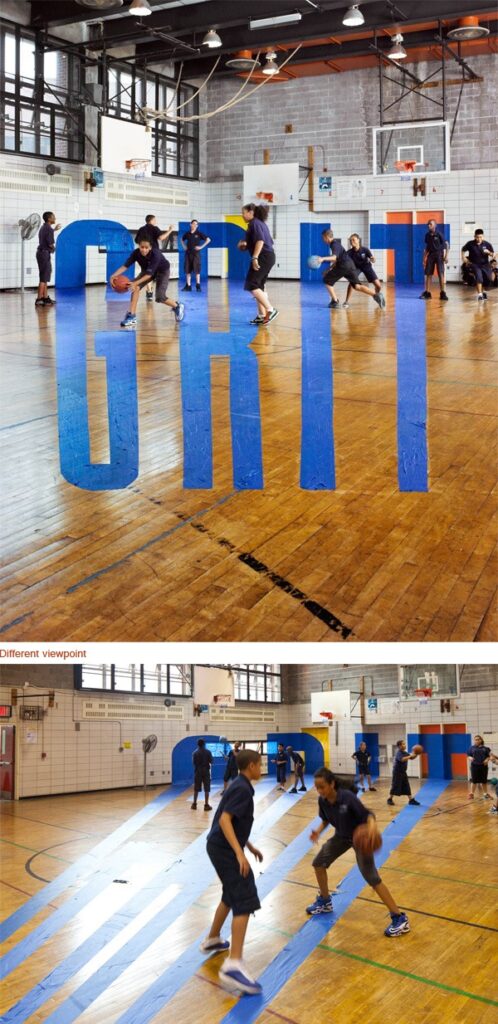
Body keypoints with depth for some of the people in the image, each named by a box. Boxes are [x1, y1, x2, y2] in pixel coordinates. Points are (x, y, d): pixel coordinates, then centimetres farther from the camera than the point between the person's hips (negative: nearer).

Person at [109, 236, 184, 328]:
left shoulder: (155, 254, -39)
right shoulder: (136, 253, -27)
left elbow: (149, 274, -41)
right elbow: (125, 266, -31)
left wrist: (136, 283, -54)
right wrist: (113, 276, -48)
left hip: (162, 270, -4)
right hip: (146, 269, 4)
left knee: (160, 297, -15)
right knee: (136, 288, -21)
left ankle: (177, 307, 16)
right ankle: (132, 316, -17)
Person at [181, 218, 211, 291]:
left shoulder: (199, 233, -3)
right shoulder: (187, 233, 7)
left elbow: (208, 240, -4)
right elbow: (182, 240, 27)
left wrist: (201, 247, -8)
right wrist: (184, 246, 12)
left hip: (196, 253, -4)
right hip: (188, 253, 4)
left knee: (196, 270, -5)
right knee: (187, 270, 4)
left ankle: (198, 286, -1)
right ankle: (188, 286, 9)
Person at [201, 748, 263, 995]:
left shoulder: (240, 786, 16)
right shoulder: (242, 789, -15)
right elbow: (224, 820, -25)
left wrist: (250, 846, 28)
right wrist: (239, 853, -31)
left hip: (221, 847, 10)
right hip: (225, 849, -10)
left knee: (231, 896, 28)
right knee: (245, 902, -17)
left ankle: (212, 939, 45)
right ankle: (233, 965, -27)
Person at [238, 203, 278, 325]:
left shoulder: (255, 223, -9)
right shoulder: (261, 223, 20)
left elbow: (260, 241, -22)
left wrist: (255, 257, -27)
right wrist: (246, 244, 23)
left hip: (263, 257, -10)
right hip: (269, 256, 10)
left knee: (252, 286, -12)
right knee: (259, 286, 13)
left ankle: (270, 310, -17)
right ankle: (262, 315, 14)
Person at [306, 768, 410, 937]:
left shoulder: (347, 797, -33)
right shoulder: (322, 801, -15)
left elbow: (367, 814, -33)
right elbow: (325, 819, 4)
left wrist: (372, 824, -55)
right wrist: (318, 831, -16)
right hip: (341, 836, 7)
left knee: (372, 878, -15)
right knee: (318, 863, 13)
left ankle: (400, 918, -9)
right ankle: (325, 902, 38)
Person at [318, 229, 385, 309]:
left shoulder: (334, 244, -8)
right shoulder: (335, 243, 24)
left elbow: (334, 257, -27)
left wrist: (323, 259, -39)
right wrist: (329, 269, 31)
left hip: (344, 266, -9)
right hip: (350, 265, 9)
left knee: (327, 280, 7)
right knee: (357, 286, 5)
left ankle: (335, 301, 3)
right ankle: (376, 294, -14)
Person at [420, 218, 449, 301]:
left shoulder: (439, 234, -9)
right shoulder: (427, 235, 7)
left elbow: (446, 245, -8)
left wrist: (446, 256, -15)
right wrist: (424, 258, 13)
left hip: (439, 254, -5)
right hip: (430, 255, 5)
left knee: (441, 274, -9)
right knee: (428, 274, 3)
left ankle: (443, 293, -8)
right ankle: (427, 293, 8)